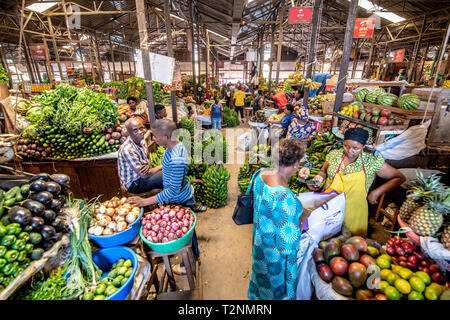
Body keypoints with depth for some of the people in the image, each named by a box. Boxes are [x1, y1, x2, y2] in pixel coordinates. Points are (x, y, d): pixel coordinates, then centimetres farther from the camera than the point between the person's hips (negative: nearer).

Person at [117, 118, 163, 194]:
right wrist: (161, 166, -13)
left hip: (139, 176, 9)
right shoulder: (128, 149, -29)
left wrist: (148, 165, -15)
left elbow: (147, 159, 11)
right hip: (133, 184, -8)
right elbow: (144, 175, -27)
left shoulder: (141, 141, -2)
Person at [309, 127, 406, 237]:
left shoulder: (371, 162, -10)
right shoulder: (333, 155, -4)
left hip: (353, 214, -1)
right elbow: (323, 171, 12)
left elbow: (399, 178, 0)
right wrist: (320, 177, -10)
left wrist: (376, 192, -9)